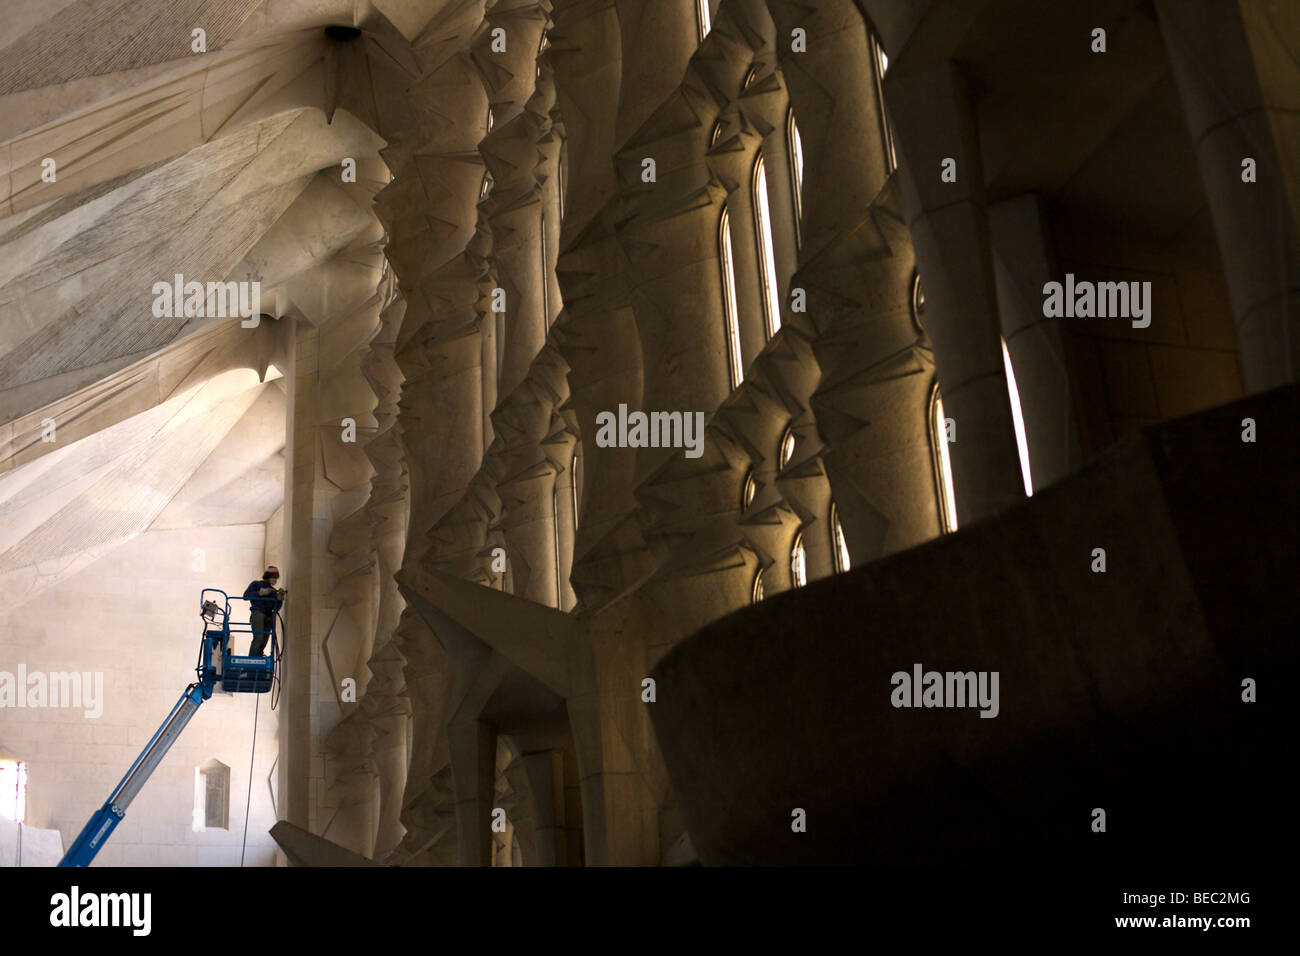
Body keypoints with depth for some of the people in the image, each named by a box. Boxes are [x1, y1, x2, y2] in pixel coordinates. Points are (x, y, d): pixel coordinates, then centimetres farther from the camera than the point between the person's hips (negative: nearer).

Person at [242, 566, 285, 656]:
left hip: (268, 618, 6)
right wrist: (260, 593, -7)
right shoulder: (256, 584, 16)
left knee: (263, 643, -5)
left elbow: (276, 608, 19)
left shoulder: (273, 591, 28)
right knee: (258, 638, -23)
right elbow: (246, 595, 2)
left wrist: (280, 597, 2)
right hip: (257, 614, -6)